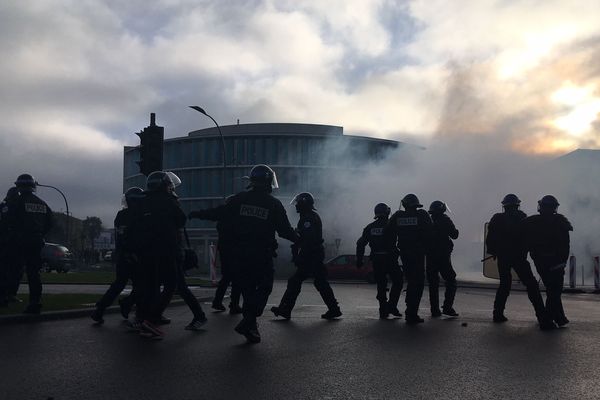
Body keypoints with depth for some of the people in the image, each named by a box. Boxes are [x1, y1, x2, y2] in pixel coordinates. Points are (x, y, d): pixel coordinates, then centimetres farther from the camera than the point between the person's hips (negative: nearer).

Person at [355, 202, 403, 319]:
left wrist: (359, 260, 13)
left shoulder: (370, 227, 8)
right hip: (390, 259, -4)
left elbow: (360, 244, 9)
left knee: (381, 285, 10)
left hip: (376, 261, 4)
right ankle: (392, 305, -1)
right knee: (398, 281, 9)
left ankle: (383, 310, 9)